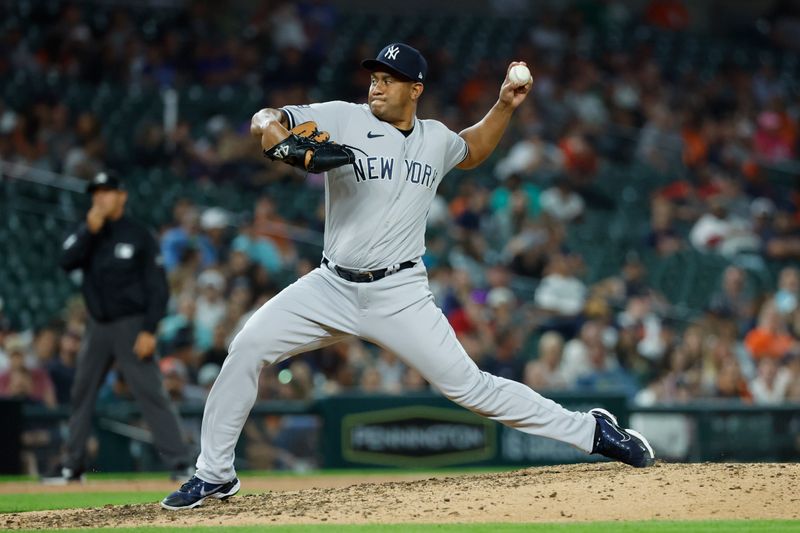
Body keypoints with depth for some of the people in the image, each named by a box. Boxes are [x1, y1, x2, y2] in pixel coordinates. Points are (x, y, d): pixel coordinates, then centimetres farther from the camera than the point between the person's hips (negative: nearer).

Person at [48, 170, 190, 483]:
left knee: (150, 393, -13)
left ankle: (178, 462, -16)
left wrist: (149, 329, -16)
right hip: (98, 326, 5)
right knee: (81, 395, 9)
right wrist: (89, 231, -17)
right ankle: (73, 466, 18)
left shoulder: (139, 236, -3)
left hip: (131, 325, -5)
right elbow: (67, 262, -8)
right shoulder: (86, 234, 9)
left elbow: (157, 286, -6)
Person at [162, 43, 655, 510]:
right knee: (248, 348, -14)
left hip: (399, 294, 0)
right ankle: (214, 476, -1)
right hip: (332, 287, 1)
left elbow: (472, 152, 30)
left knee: (468, 385, -7)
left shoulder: (435, 139, 6)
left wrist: (505, 107, 15)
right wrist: (287, 145, -35)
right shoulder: (344, 119, -5)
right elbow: (263, 121, -13)